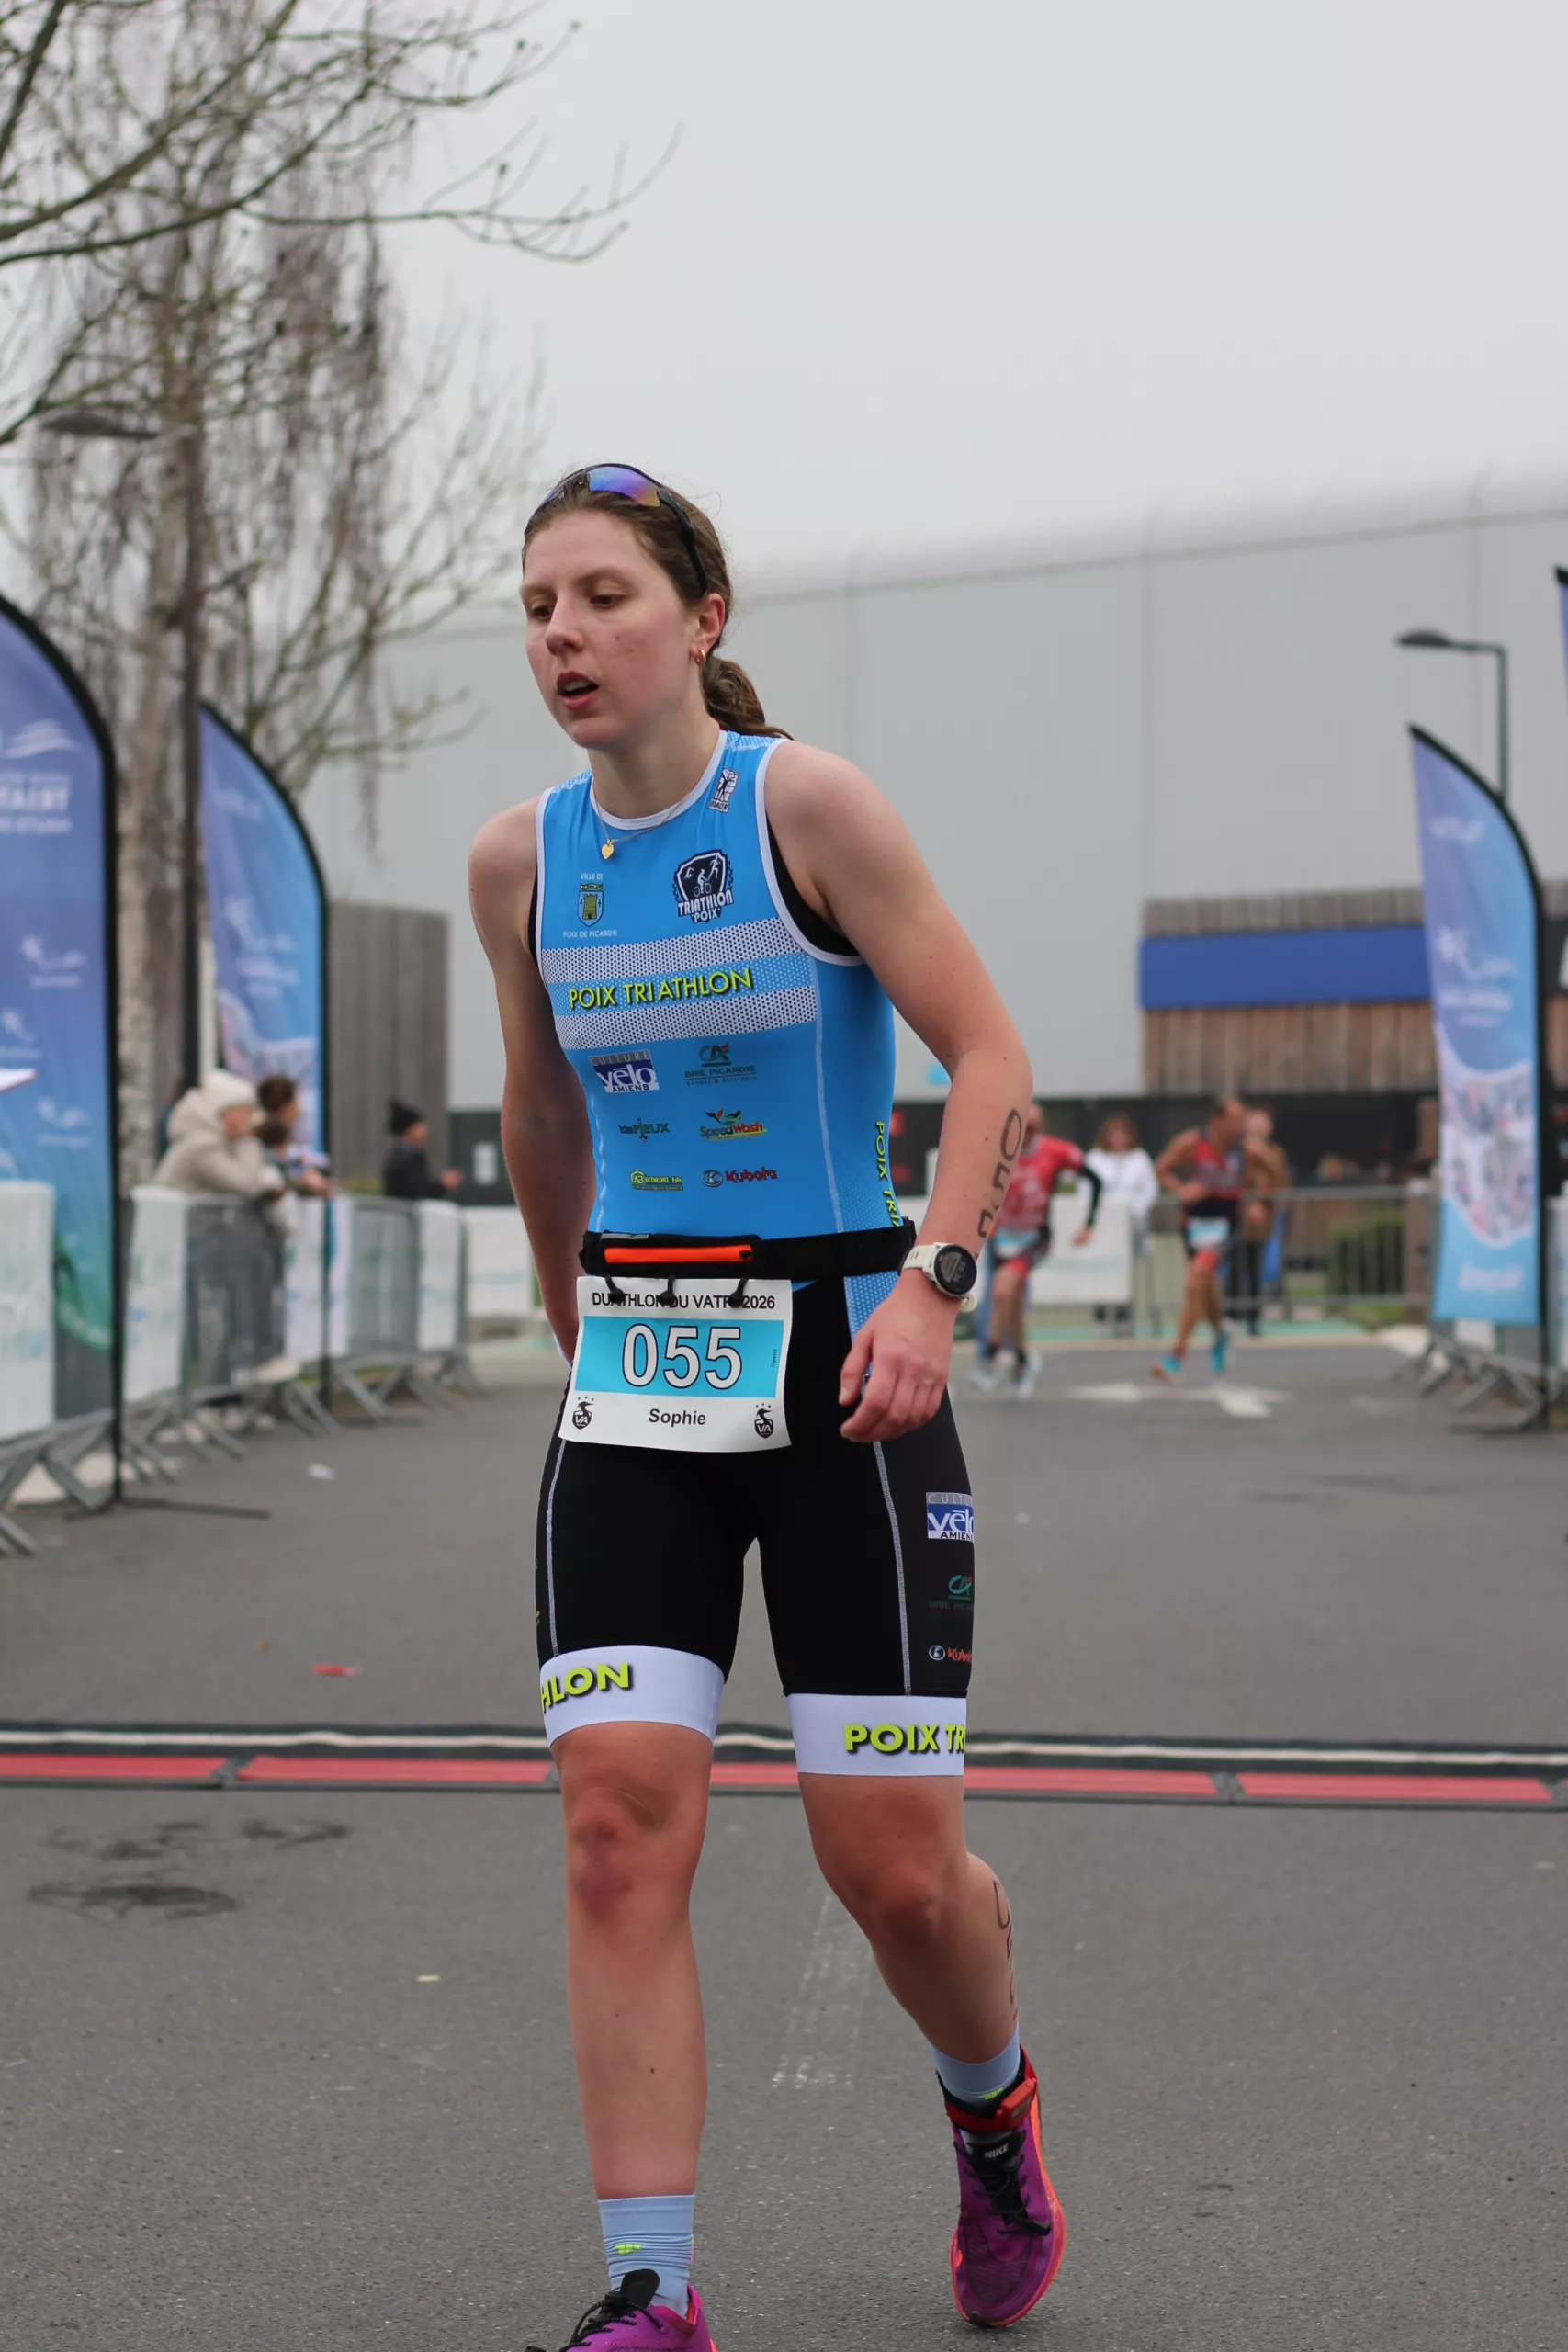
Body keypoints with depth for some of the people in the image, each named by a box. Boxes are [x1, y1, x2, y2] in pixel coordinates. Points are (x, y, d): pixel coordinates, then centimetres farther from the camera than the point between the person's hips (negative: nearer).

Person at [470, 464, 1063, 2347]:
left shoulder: (809, 805, -9)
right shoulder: (519, 862, 5)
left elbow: (989, 1060, -10)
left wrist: (931, 1284, -23)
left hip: (839, 1358, -4)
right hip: (635, 1374, 4)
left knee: (892, 1864, -1)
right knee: (618, 1827, -8)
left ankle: (992, 2116, 33)